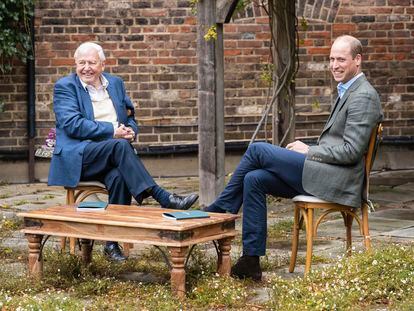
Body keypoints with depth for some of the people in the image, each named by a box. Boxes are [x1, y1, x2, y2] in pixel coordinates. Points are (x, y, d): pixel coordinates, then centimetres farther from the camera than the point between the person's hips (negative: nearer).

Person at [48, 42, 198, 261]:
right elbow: (73, 125, -12)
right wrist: (112, 131, -17)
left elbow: (130, 117, 22)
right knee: (119, 145, -34)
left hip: (111, 154, 4)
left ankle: (113, 242, -29)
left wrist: (130, 131, -4)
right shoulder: (65, 87, 1)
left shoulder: (116, 83, 18)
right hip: (78, 157, -4)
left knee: (118, 177, -33)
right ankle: (164, 199, -37)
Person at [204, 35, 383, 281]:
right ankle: (251, 261, -2)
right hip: (325, 174, 10)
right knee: (254, 179, -1)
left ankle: (218, 210, 4)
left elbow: (350, 151, -18)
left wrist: (309, 151, -9)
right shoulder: (348, 92, 22)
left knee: (257, 150, -10)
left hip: (335, 179, -10)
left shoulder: (363, 97, -11)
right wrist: (309, 151, 9)